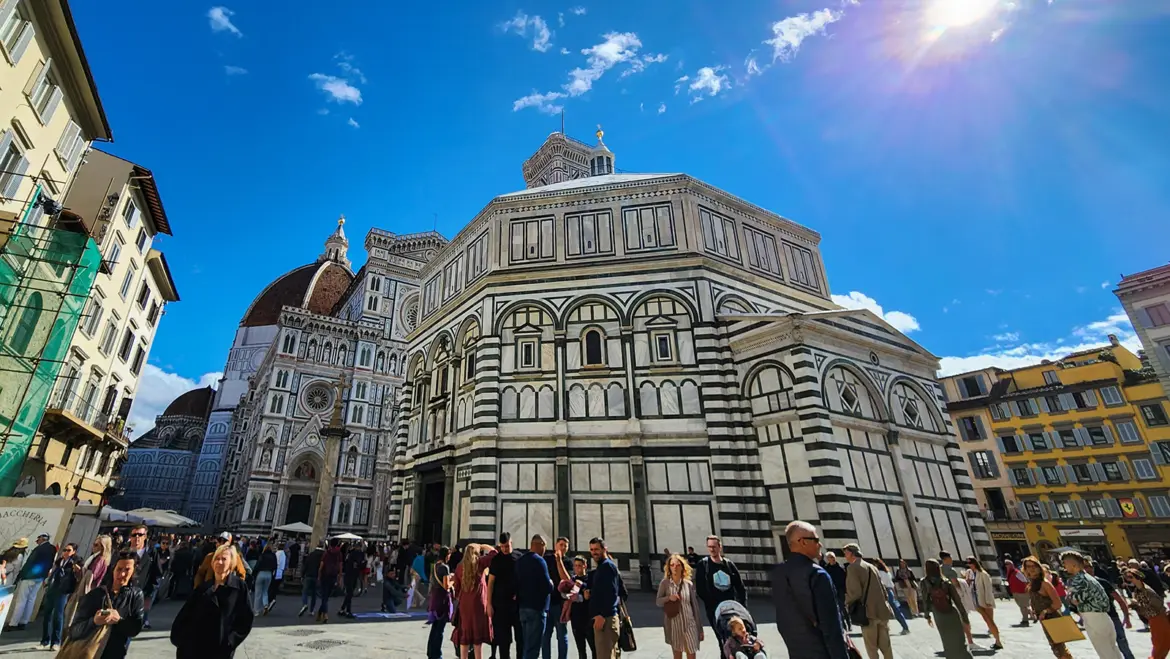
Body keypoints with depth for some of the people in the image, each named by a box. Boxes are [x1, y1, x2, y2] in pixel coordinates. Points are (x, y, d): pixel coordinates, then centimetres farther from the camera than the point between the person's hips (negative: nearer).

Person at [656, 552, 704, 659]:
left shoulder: (689, 584, -2)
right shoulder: (665, 583, -4)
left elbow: (695, 605, 3)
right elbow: (658, 601, 0)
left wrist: (700, 627, 5)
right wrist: (668, 597, -19)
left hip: (689, 624, 0)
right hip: (673, 625, 0)